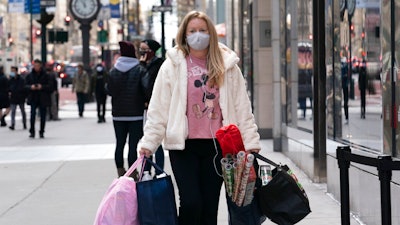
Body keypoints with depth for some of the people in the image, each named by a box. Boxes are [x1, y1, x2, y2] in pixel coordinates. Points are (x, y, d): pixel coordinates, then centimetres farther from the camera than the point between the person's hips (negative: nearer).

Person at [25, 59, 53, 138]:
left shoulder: (45, 75, -1)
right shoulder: (30, 76, 6)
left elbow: (50, 86, -4)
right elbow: (25, 86, 6)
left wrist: (42, 87, -19)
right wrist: (31, 87, -16)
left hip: (43, 99, 0)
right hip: (33, 98, 0)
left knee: (43, 116, 4)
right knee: (32, 114, -12)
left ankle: (41, 132, 16)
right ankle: (32, 132, -4)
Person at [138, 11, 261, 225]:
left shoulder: (227, 66, 7)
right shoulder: (173, 65, 2)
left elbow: (242, 108, 8)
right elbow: (159, 109, 1)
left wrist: (251, 141, 2)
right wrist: (149, 142, -4)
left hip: (216, 145, 2)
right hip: (184, 145, -2)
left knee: (210, 206, 6)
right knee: (191, 202, -12)